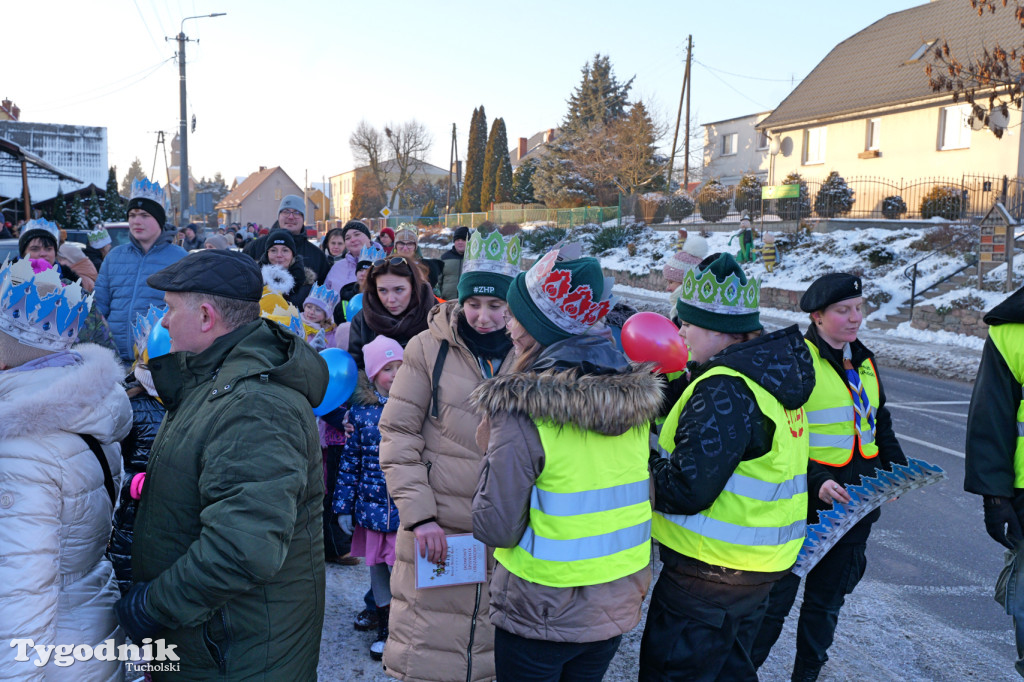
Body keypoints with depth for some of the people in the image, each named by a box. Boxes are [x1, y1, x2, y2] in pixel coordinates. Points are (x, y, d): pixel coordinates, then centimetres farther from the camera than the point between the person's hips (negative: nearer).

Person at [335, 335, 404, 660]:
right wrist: (344, 506, 5)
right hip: (372, 508, 2)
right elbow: (350, 461, 5)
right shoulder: (361, 410, 0)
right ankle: (384, 630, 34)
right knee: (377, 569, 15)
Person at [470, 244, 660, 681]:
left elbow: (495, 530, -19)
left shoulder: (522, 410, -24)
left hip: (541, 616, -5)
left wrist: (492, 451, -7)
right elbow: (645, 498, 5)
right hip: (617, 609, 5)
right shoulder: (637, 397, -6)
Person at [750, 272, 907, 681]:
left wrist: (898, 468, 8)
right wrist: (814, 482, -25)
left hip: (857, 499, 7)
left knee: (828, 596, 18)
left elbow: (880, 422, 21)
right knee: (778, 594, 1)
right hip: (807, 500, -7)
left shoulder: (863, 361, 10)